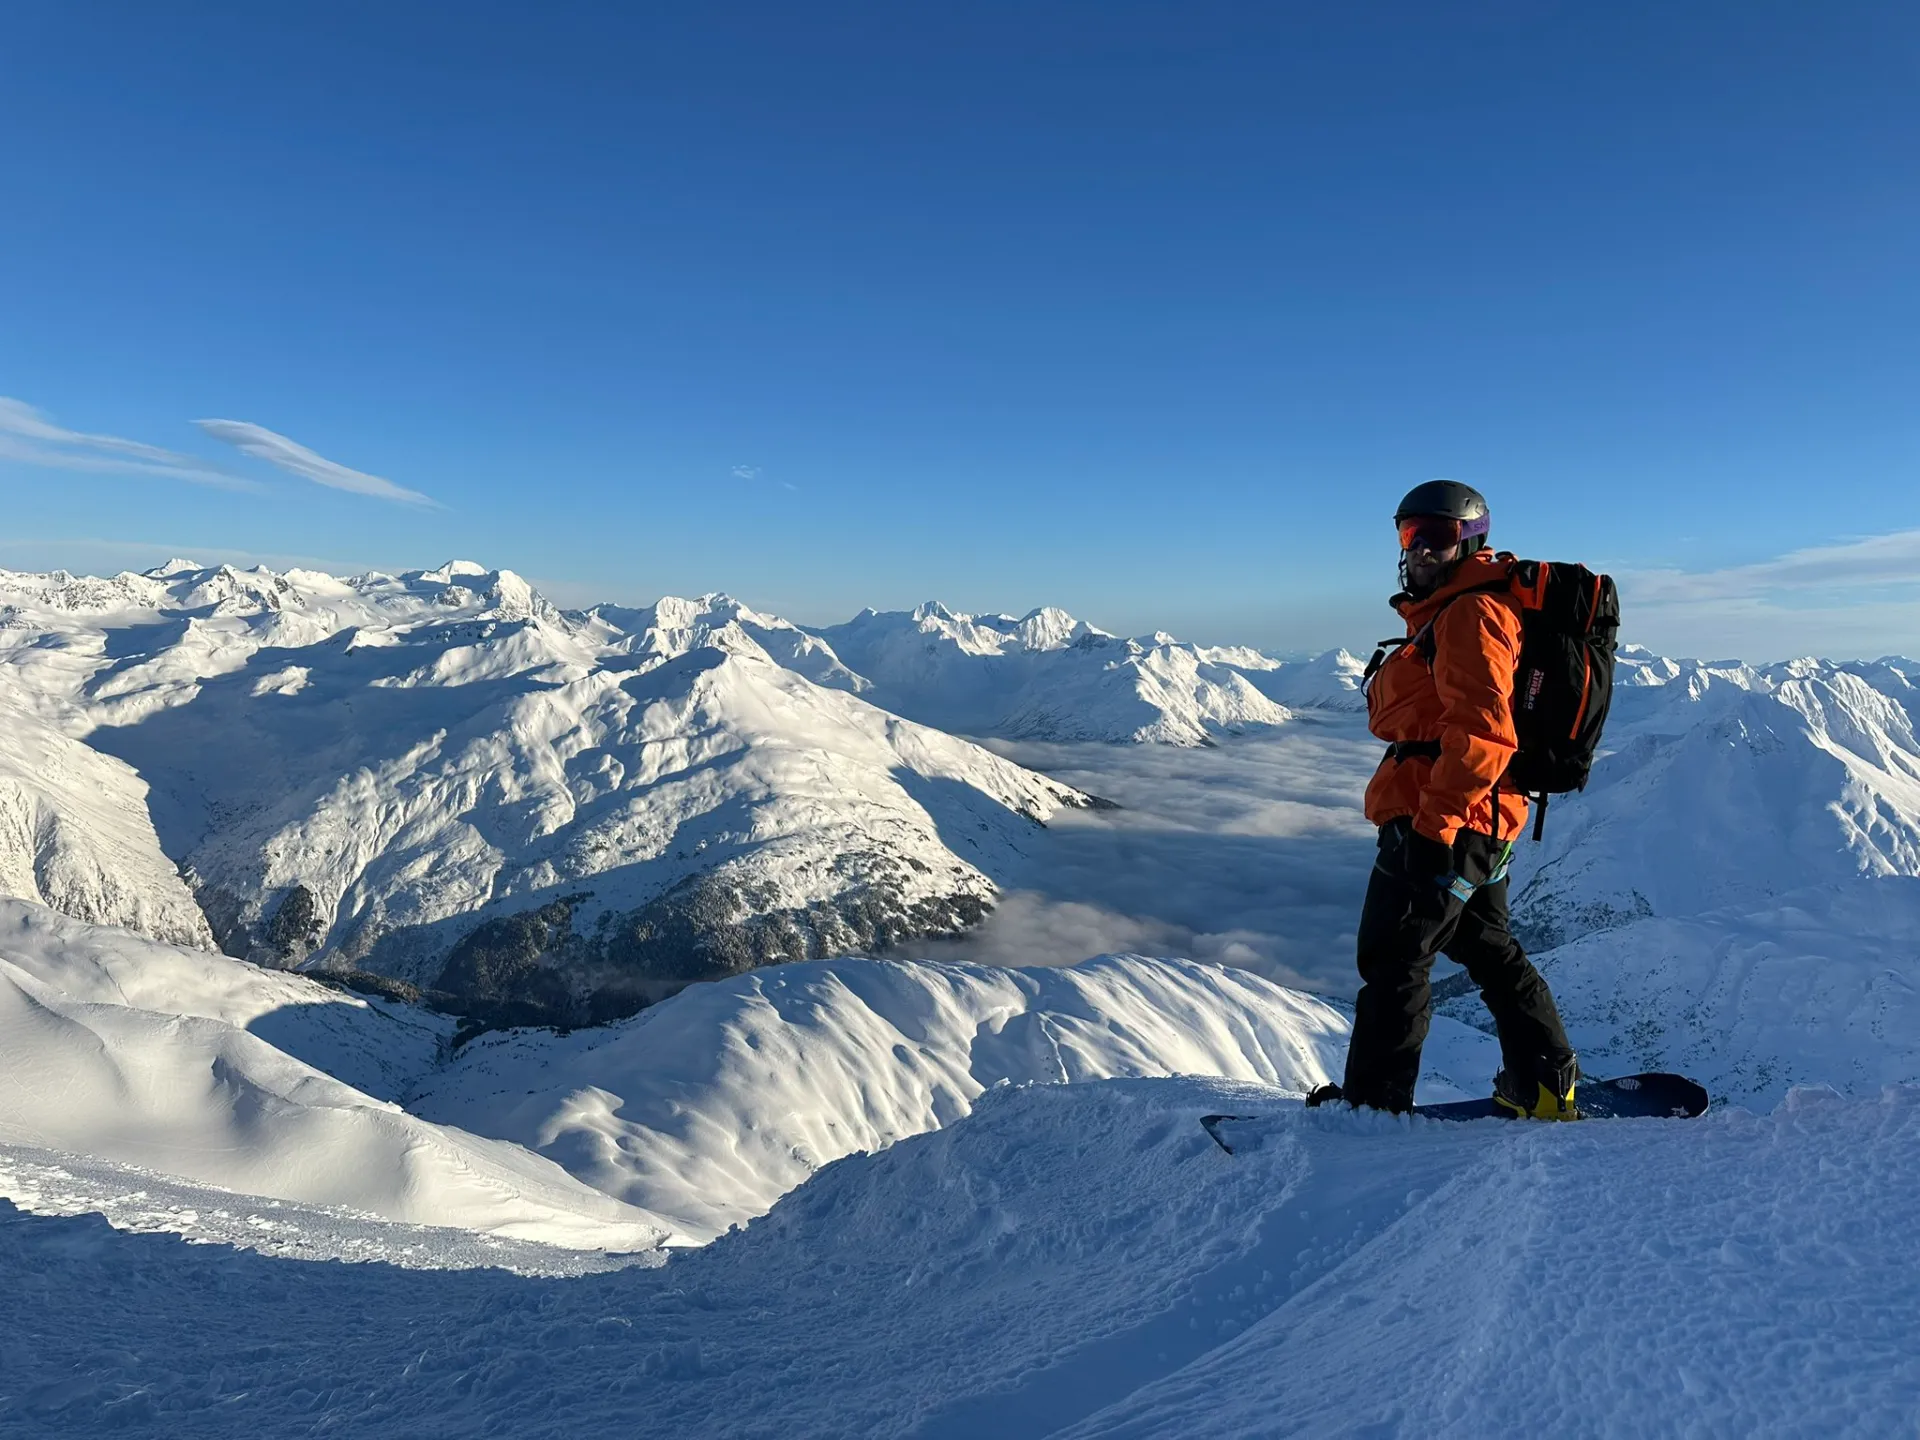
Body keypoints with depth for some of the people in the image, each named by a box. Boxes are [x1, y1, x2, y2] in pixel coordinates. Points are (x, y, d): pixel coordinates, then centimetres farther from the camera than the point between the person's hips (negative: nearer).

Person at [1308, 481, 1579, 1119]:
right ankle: (1547, 1085, 28)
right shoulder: (1444, 612, 20)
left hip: (1444, 824, -11)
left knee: (1392, 958, -3)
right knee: (1486, 947, 20)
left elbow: (1482, 730, -24)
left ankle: (1372, 1103, 6)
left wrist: (1433, 822, -26)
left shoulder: (1470, 613, -13)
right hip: (1483, 825, 11)